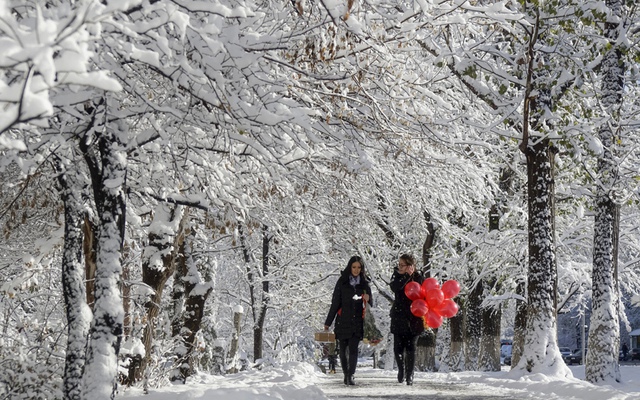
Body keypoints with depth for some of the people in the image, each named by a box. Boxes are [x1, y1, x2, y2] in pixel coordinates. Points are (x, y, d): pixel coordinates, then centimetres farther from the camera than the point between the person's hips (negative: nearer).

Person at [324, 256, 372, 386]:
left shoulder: (364, 283, 9)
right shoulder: (342, 282, 4)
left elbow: (370, 304, 13)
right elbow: (335, 303, 5)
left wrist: (368, 299, -12)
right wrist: (328, 322, 4)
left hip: (357, 322, 0)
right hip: (343, 321, 0)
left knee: (353, 349, -12)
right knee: (342, 349, 3)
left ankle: (351, 376, -15)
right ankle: (346, 374, 17)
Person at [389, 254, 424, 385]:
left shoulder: (418, 278, -5)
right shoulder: (397, 275, 1)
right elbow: (394, 287, -18)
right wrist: (407, 276, -22)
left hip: (413, 318, -2)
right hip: (399, 317, 2)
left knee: (410, 347, 0)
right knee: (398, 347, 3)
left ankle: (409, 374, 9)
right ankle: (401, 370, 25)